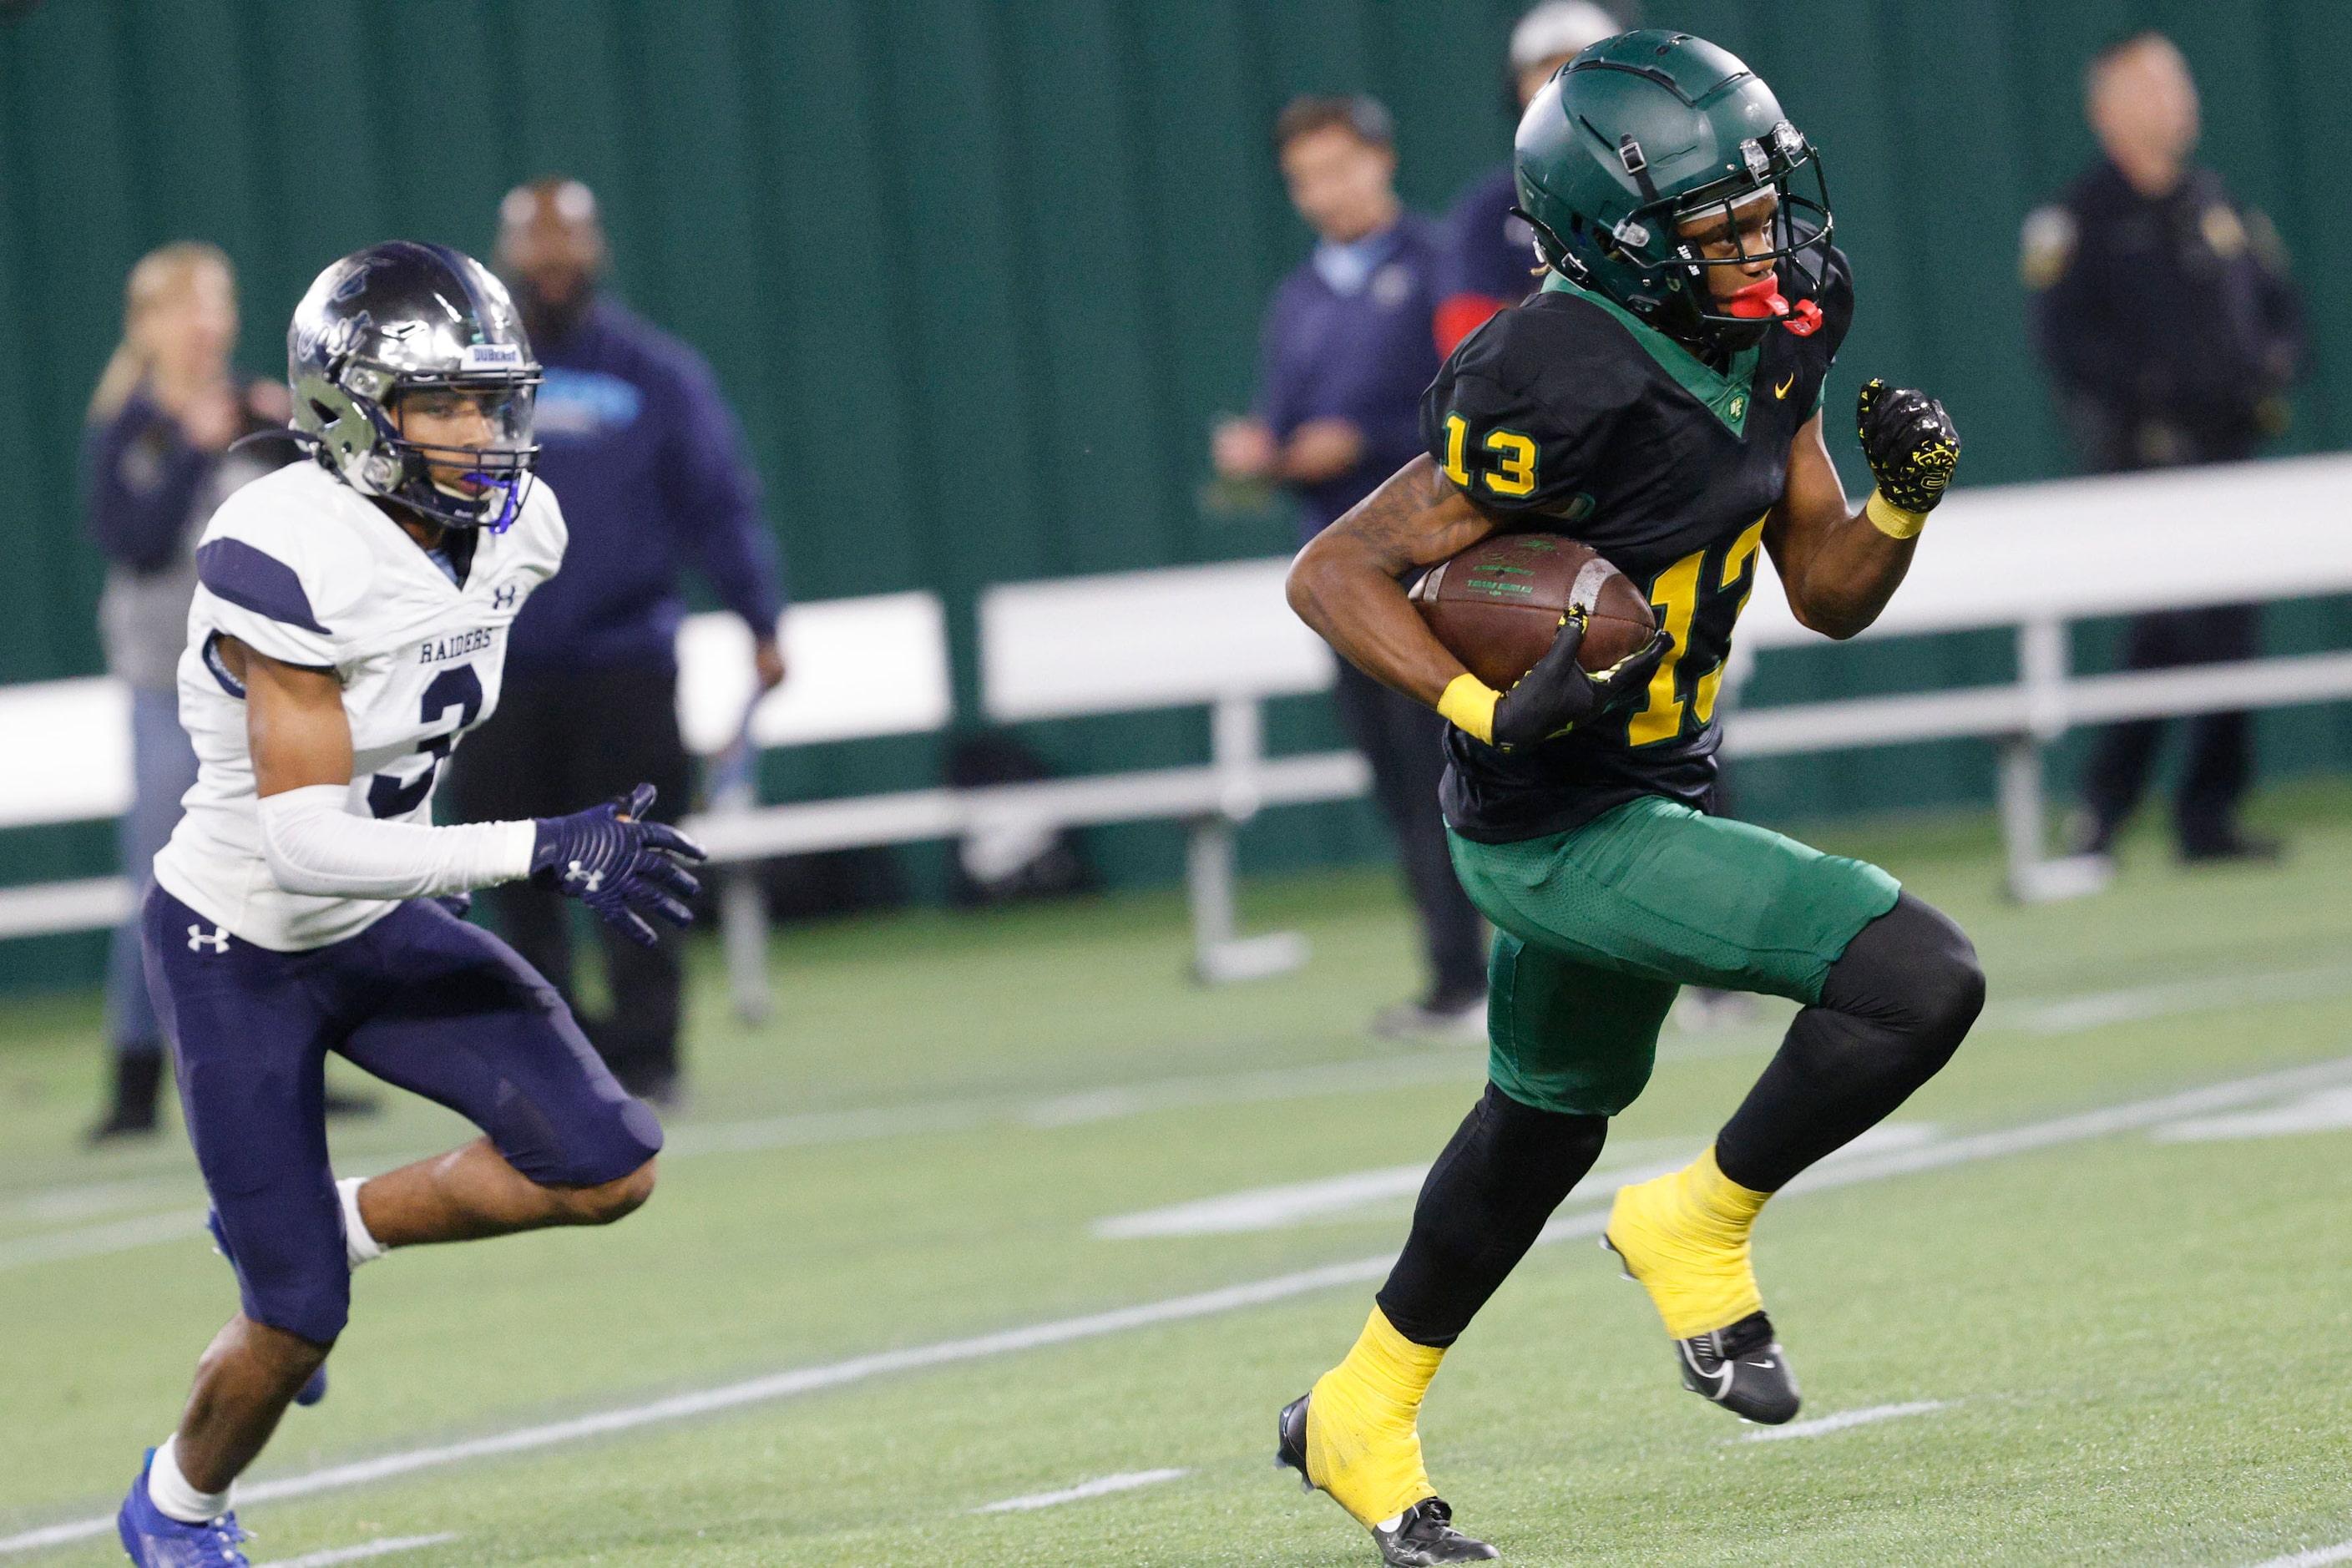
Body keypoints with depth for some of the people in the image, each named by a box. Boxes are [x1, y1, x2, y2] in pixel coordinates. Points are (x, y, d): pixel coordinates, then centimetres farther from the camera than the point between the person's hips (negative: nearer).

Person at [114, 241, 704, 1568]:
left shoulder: (509, 530, -8)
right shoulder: (294, 559, -31)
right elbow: (304, 842, -33)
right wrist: (540, 852, -36)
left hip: (378, 930, 6)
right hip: (239, 949, -6)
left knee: (607, 1171, -10)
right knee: (301, 1320, 1)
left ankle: (343, 1225, 16)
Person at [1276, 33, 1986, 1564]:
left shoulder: (1771, 344, 0)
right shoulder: (1567, 389, -26)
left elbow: (1830, 594, 9)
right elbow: (1335, 574, -22)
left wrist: (1904, 499, -11)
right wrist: (1494, 709, -34)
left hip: (1652, 793, 10)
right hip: (1568, 832, -10)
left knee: (1548, 1118, 29)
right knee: (1920, 979, -19)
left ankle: (1362, 1414, 47)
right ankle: (1698, 1230, 1)